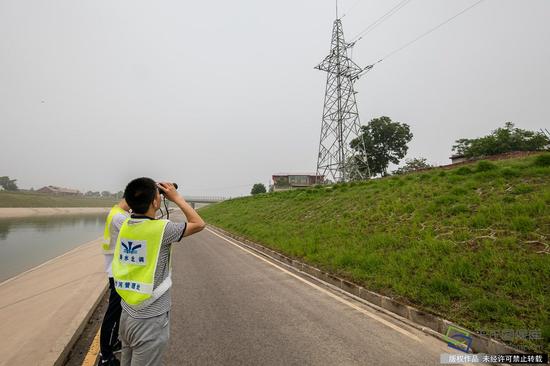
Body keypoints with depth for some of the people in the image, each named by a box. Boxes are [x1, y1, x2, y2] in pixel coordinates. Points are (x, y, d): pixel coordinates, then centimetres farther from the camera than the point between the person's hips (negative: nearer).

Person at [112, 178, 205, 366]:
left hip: (127, 315, 7)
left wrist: (136, 196, 9)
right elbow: (199, 224, -9)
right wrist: (176, 197, -5)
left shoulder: (125, 225, -4)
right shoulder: (161, 228, -23)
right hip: (150, 321, -6)